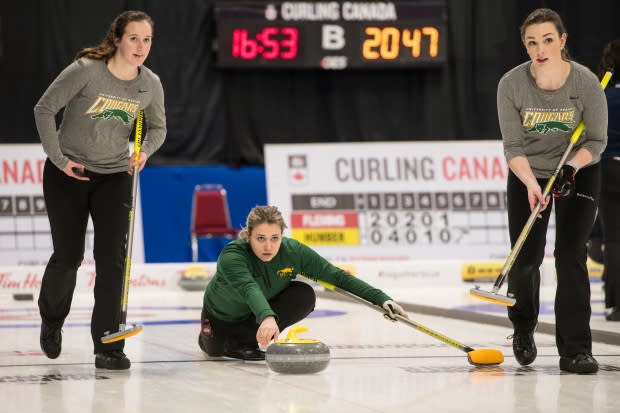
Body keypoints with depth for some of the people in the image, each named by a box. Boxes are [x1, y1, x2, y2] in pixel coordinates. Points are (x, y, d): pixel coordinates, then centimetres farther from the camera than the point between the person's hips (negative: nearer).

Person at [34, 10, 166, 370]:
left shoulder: (151, 84, -6)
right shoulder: (85, 71, -20)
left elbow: (158, 127, 10)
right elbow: (45, 109, -12)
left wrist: (144, 151, -11)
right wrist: (59, 159, -12)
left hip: (115, 176, 3)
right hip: (68, 174, -3)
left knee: (113, 258, -9)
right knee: (68, 256, 2)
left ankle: (108, 347, -6)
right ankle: (52, 320, 33)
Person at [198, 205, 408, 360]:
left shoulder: (293, 251, -29)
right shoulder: (231, 256, -40)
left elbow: (337, 276, -24)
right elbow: (248, 288, -59)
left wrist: (381, 299, -33)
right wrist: (267, 317, -79)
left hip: (268, 307, 2)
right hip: (222, 315, -2)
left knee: (304, 295, -24)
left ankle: (244, 339, -9)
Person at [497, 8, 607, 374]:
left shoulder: (586, 82, -22)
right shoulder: (511, 84, -19)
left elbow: (597, 141, -12)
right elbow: (513, 146, -16)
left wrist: (571, 166, -31)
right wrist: (531, 183, -32)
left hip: (579, 173, -1)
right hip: (528, 174, 1)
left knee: (571, 255, -14)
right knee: (526, 258, 0)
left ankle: (575, 349, -12)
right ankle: (524, 327, 30)